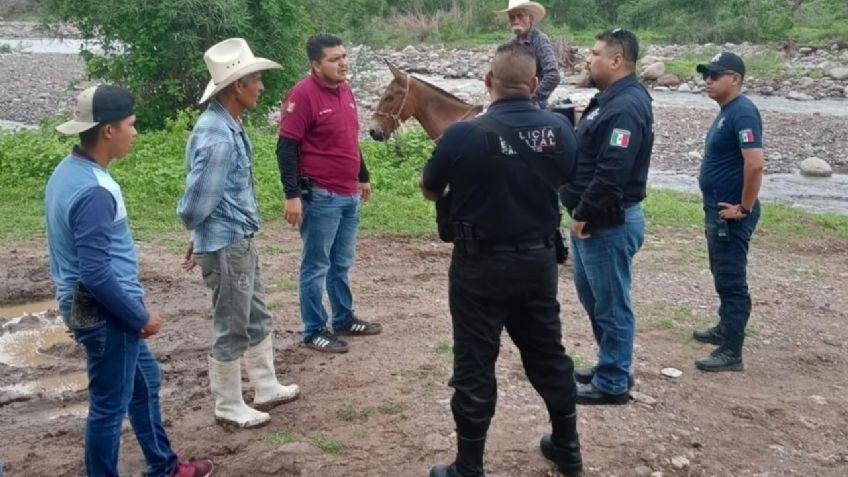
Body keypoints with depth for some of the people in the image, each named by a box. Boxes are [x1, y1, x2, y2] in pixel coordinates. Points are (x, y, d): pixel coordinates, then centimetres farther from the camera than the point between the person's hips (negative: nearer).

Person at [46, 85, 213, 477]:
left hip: (94, 308, 11)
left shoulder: (69, 172, 5)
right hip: (105, 313, -11)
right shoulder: (93, 191, -27)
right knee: (110, 405, 5)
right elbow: (96, 274, -28)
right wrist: (140, 317, -16)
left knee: (144, 381, 24)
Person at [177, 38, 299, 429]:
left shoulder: (228, 125, 6)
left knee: (257, 318, 21)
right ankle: (229, 407, 22)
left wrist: (199, 235, 16)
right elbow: (197, 201, -23)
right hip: (225, 245, -10)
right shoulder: (217, 137, -26)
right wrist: (198, 235, -2)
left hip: (240, 240, 10)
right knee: (232, 328, 5)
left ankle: (267, 389, 37)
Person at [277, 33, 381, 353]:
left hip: (349, 195, 8)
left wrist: (363, 177, 27)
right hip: (320, 197, -8)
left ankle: (344, 319, 31)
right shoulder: (303, 95, -15)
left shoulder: (345, 89, 10)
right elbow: (286, 148, -16)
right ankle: (314, 331, 13)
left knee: (342, 263, 18)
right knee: (317, 266, 3)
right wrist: (292, 195, -21)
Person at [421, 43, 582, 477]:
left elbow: (429, 191, -2)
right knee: (548, 354, 19)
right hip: (540, 260, 4)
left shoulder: (463, 135, -19)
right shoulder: (560, 129, -6)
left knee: (474, 365, 6)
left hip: (481, 266, -4)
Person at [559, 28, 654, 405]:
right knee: (593, 297, 20)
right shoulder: (609, 99, 14)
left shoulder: (626, 106, -20)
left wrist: (583, 214, -19)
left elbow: (611, 172, -27)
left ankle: (612, 384, 12)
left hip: (609, 223, -11)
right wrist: (580, 214, 11)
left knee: (611, 304, 1)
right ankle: (611, 366, 34)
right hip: (593, 220, 11)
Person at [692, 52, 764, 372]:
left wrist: (744, 208, -21)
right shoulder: (726, 112, 13)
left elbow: (754, 164, -29)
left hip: (730, 215, -10)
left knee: (731, 281, -5)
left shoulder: (742, 113, -19)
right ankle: (725, 329, 37)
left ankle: (731, 353, 0)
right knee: (722, 276, 21)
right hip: (716, 211, 10)